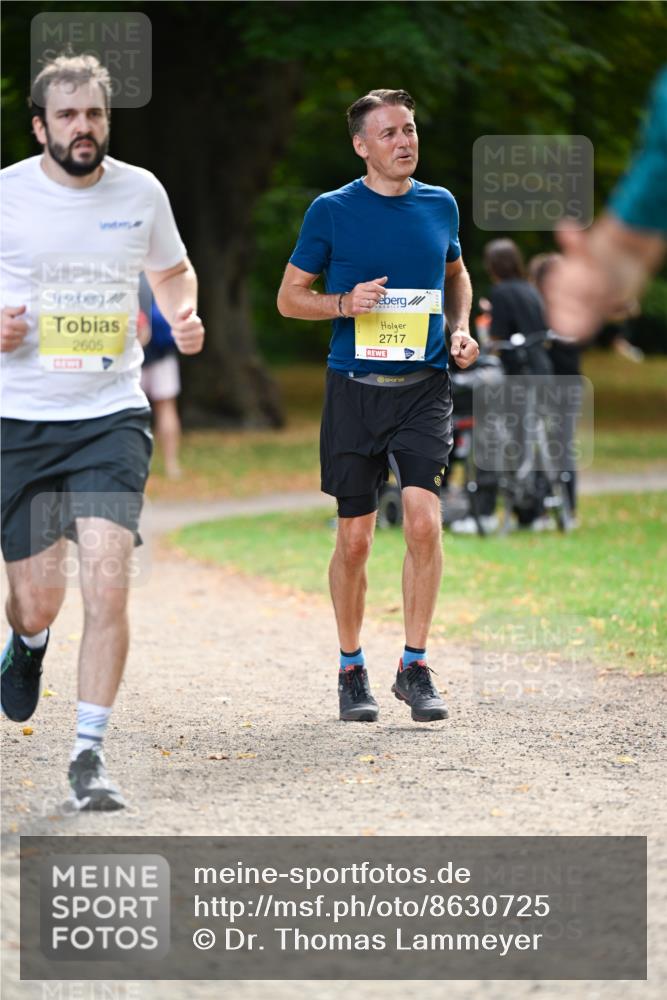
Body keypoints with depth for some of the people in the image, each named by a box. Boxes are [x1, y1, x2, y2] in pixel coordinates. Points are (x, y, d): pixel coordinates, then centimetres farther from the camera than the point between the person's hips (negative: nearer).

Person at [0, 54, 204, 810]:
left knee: (107, 585, -14)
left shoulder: (141, 192, 3)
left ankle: (90, 754, -6)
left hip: (112, 416, 1)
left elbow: (172, 271, 22)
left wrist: (185, 316, 1)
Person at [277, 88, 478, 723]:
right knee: (354, 538, 4)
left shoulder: (440, 205, 8)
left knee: (423, 521, -15)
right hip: (355, 389, -1)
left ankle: (414, 667, -3)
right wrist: (344, 303, -13)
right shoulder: (332, 211, -1)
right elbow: (289, 296, 5)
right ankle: (351, 670, 20)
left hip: (424, 387, 1)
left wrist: (460, 329, 8)